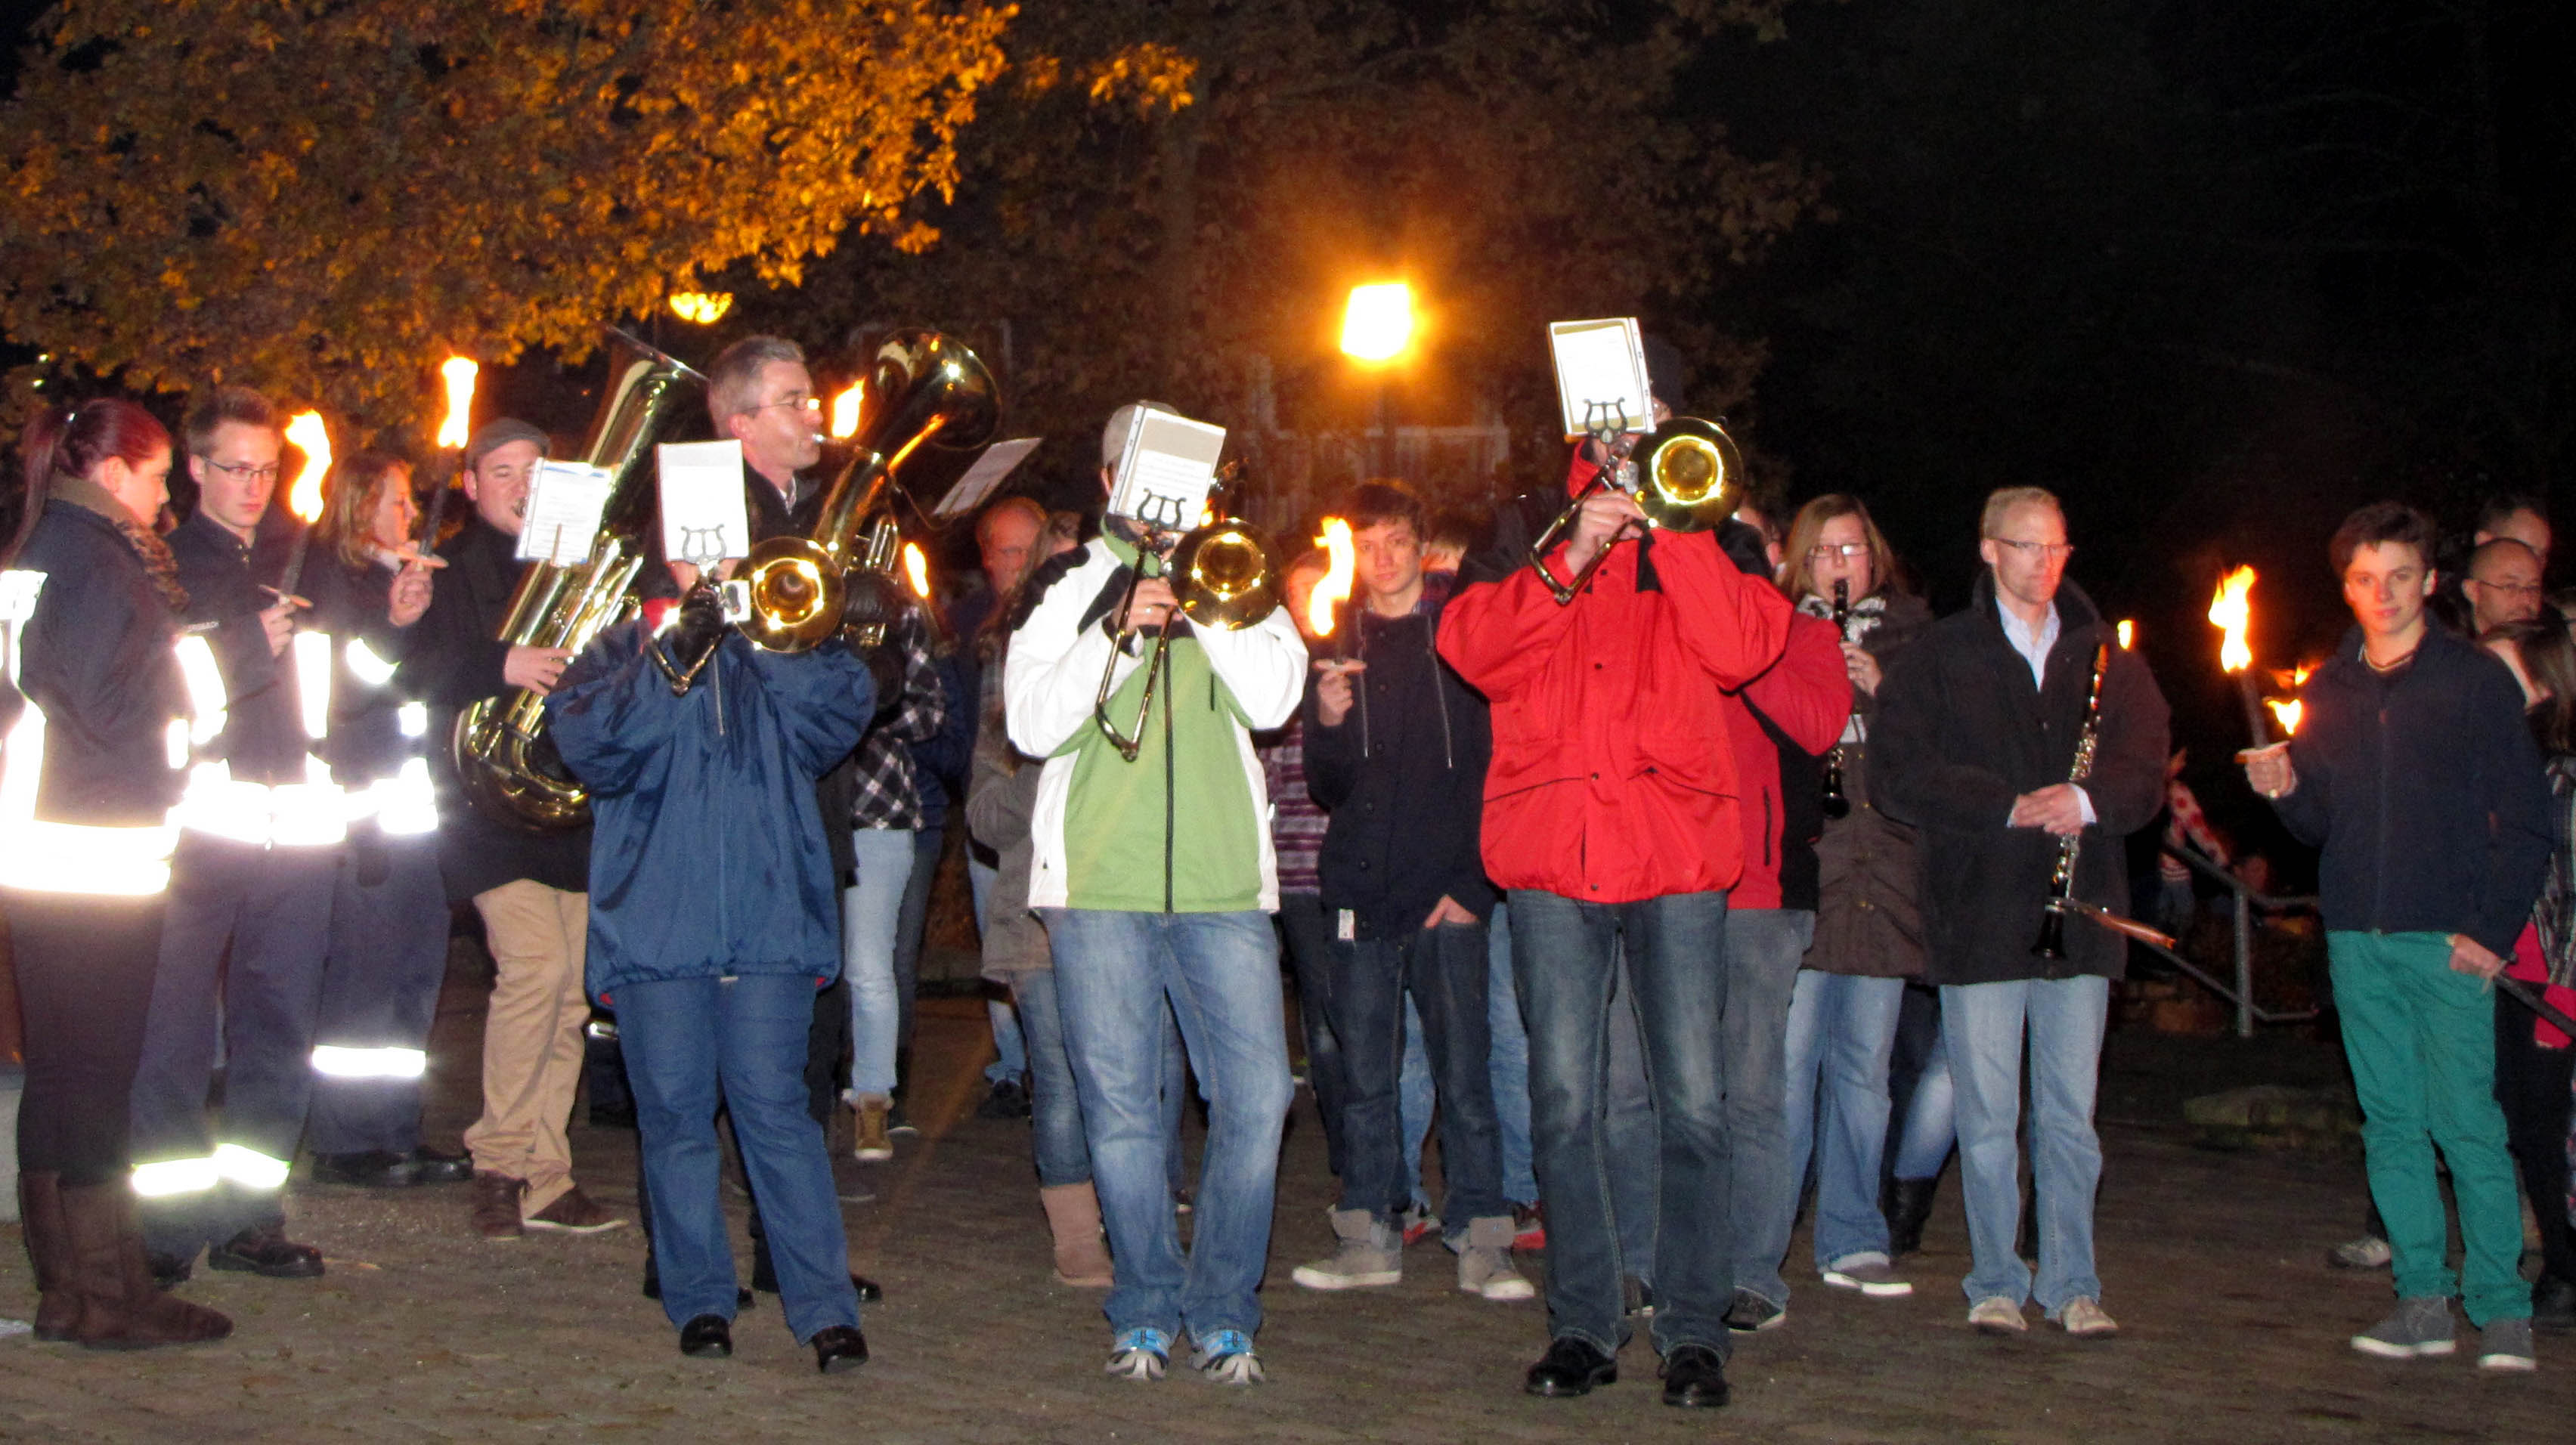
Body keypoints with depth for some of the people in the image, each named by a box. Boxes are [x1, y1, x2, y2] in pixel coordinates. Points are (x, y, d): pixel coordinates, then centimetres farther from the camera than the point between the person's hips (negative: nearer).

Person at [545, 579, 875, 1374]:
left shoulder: (769, 656, 15)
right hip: (657, 937, 0)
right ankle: (700, 1301, 14)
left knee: (776, 1110, -5)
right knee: (675, 1116, 3)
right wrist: (671, 659, -17)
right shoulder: (613, 654, 11)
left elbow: (847, 702, -2)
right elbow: (591, 741, -9)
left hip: (767, 930, 0)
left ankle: (826, 1307, -5)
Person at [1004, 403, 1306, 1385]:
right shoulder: (1071, 585, 11)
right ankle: (1147, 1310, 16)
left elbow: (1272, 699, -3)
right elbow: (1032, 724, -1)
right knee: (1121, 1105, 1)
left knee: (1256, 1096, -5)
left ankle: (1223, 1311, 9)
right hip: (1097, 880, -1)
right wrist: (1117, 630, -9)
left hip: (1223, 880, 1)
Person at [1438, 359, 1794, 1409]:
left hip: (1679, 848, 0)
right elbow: (1473, 647, -1)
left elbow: (1741, 650, -4)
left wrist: (1670, 526, -7)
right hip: (1552, 847, 1)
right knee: (1564, 1100, 2)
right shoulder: (1528, 530, 16)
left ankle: (1694, 1330, 6)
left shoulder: (1707, 533, 15)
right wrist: (1573, 555, -10)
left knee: (1694, 1101, -3)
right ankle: (1583, 1325, 12)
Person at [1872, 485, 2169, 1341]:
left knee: (2070, 1115, 7)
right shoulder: (1938, 658, 4)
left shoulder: (2106, 659, 13)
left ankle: (2072, 1283, 15)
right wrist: (2010, 807, -14)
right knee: (1988, 1116, 2)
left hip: (2079, 916, 2)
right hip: (1979, 918, -2)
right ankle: (1995, 1282, 12)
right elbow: (1898, 775, -6)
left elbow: (2147, 767, 5)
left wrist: (2088, 801, -15)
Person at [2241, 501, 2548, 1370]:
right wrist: (2284, 790, -5)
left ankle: (2501, 1306, 0)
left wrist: (2492, 928, -10)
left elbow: (2525, 821, -1)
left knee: (2466, 1120, -8)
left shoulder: (2476, 681, 1)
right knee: (2390, 1122, 6)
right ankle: (2422, 1299, 12)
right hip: (2357, 939, 4)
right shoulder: (2325, 693, 14)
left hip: (2450, 939, -4)